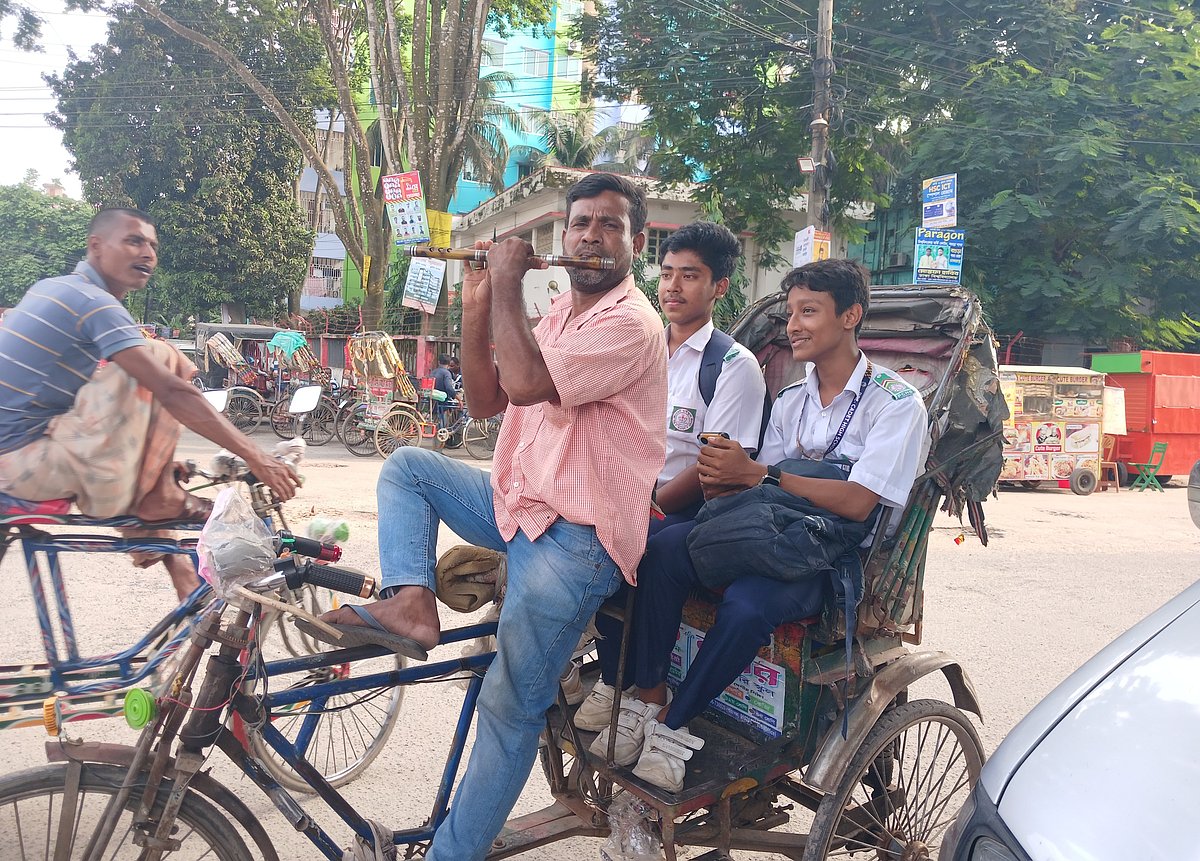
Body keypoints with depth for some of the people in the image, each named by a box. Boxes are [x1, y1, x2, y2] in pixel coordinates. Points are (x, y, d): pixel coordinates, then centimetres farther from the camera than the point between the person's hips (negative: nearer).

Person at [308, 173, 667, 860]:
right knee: (406, 465, 6)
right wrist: (478, 307, -2)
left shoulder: (631, 323, -15)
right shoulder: (559, 313, 14)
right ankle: (410, 602, -11)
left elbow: (524, 384, -29)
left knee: (510, 706, -8)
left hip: (577, 535, -9)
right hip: (517, 502, 9)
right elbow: (487, 402, 9)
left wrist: (507, 280, -17)